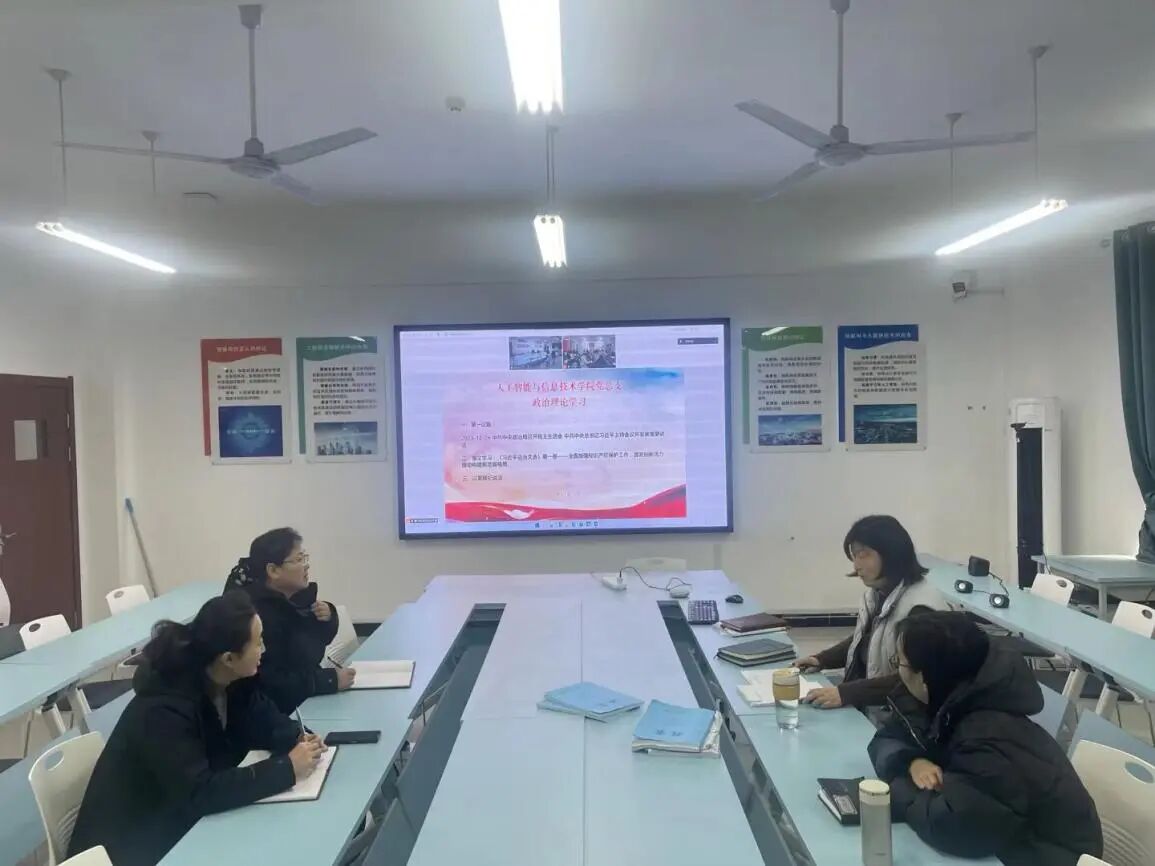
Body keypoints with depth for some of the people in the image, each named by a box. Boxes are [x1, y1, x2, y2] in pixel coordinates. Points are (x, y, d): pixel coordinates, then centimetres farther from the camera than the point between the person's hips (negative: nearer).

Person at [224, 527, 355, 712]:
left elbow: (319, 639, 15)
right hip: (279, 711, -8)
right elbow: (271, 683, -28)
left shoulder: (295, 595, 2)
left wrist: (328, 618, -6)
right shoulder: (259, 616, -24)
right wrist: (331, 679, -26)